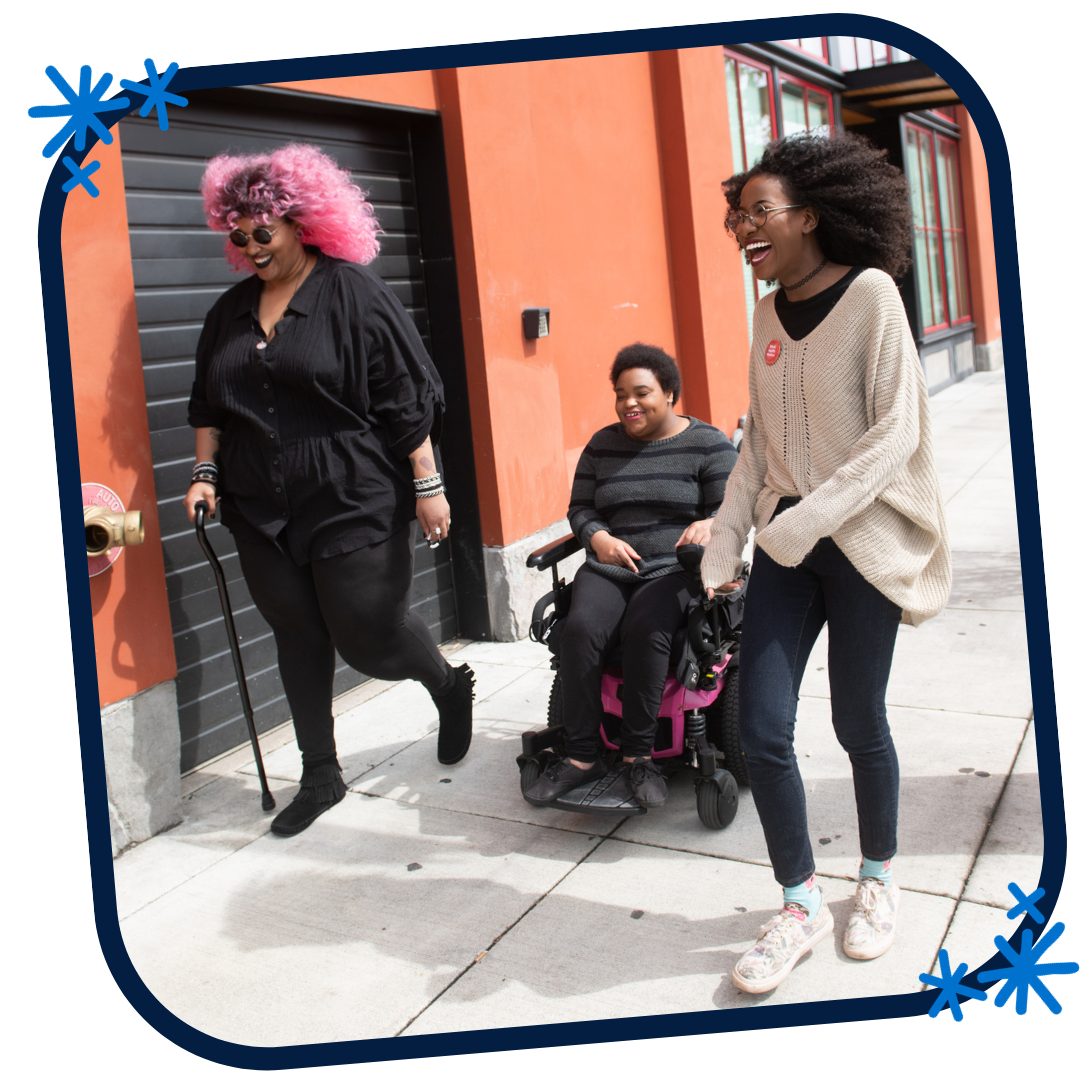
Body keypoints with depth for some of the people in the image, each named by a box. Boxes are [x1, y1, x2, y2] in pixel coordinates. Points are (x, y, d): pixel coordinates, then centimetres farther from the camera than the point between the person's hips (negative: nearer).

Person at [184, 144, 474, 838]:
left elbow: (405, 398, -9)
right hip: (262, 513, 6)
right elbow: (208, 404, 21)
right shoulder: (232, 310, 12)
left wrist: (427, 485, -11)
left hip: (354, 503, -5)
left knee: (367, 632, -2)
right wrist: (205, 473, 10)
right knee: (297, 639, 10)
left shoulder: (354, 293, -6)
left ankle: (451, 687, 31)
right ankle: (320, 776, 25)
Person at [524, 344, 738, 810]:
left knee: (645, 627, -34)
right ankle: (582, 755, -18)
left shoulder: (708, 444, 6)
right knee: (580, 628, -27)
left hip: (676, 568, -3)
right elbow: (580, 508, 17)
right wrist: (598, 536, -5)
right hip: (609, 567, 3)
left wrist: (709, 525, -20)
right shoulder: (602, 445, 16)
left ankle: (638, 755, -21)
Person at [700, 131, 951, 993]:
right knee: (761, 728, -1)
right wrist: (726, 542, 7)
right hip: (786, 546, 5)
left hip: (859, 540, -5)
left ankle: (878, 877, 34)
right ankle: (803, 904, 19)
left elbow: (894, 435, -14)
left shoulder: (870, 294, -9)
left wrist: (808, 521, -20)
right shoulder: (769, 311, 8)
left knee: (859, 725, 7)